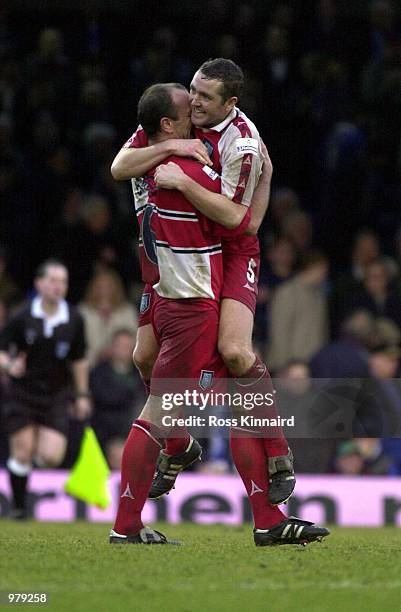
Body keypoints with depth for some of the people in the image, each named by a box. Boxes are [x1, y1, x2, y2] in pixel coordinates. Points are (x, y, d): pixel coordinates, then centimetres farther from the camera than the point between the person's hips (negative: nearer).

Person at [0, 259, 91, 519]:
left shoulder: (74, 320, -1)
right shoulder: (22, 317, -9)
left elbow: (79, 359, 12)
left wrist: (82, 395, 14)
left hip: (56, 397, 2)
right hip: (22, 393, -2)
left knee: (51, 457, -13)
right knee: (22, 454, -5)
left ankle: (39, 450, 23)